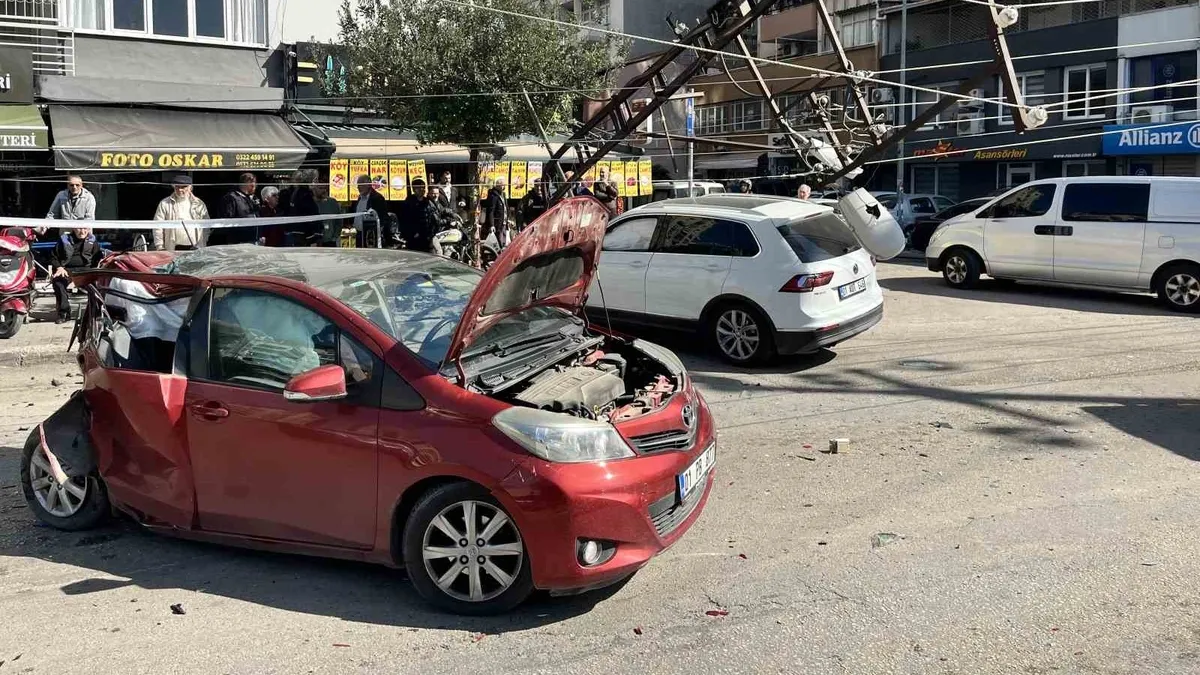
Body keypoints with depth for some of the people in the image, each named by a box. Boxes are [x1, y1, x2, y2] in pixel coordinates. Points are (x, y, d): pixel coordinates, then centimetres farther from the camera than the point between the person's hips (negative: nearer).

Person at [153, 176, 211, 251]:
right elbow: (158, 227, 6)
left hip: (194, 249, 1)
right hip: (173, 249, -1)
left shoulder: (199, 204, 10)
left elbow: (205, 227, 8)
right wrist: (160, 248, -1)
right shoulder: (164, 204, 8)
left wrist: (200, 245, -1)